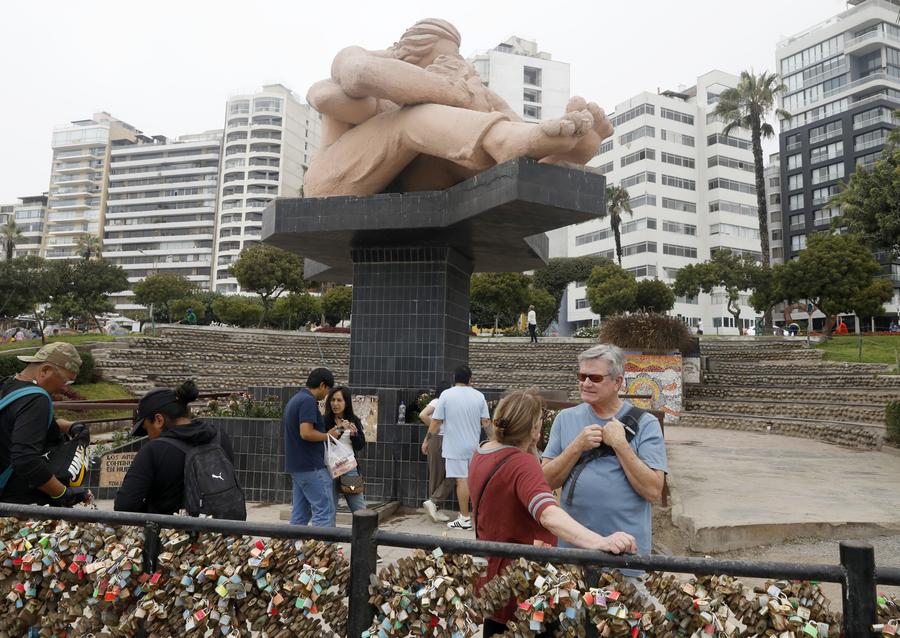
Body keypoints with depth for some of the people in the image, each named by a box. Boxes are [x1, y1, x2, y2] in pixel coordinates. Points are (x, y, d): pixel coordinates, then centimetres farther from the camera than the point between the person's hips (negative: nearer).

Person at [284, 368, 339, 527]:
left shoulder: (294, 400, 16)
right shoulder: (308, 401, -15)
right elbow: (306, 433, -25)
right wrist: (328, 435, -10)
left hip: (296, 466, 10)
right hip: (311, 466, -10)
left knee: (300, 515, 12)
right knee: (325, 512, -7)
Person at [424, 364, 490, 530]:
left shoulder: (447, 395, -7)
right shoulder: (479, 396, 0)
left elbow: (436, 421, -6)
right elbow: (486, 422, 0)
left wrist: (427, 440, 3)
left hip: (455, 447, -3)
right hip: (474, 446, 4)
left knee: (462, 480, -1)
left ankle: (465, 519, 4)